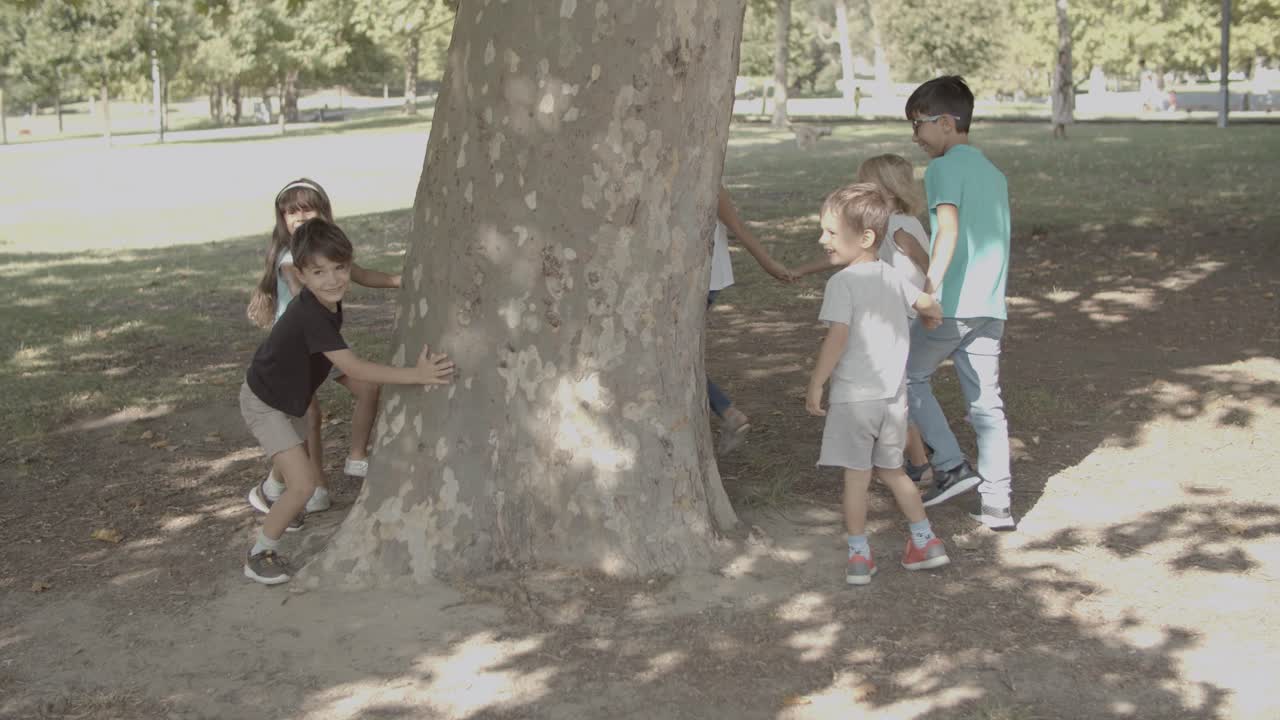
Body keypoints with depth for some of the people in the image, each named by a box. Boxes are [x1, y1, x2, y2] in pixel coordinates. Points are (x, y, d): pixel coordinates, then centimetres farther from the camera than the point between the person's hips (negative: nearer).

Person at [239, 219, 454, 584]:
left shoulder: (327, 300, -10)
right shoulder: (310, 316, -37)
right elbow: (353, 368, -40)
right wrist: (417, 375, -44)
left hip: (289, 400, 9)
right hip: (264, 403, -9)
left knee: (313, 478, 19)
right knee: (303, 484, -17)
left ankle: (283, 510, 52)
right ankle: (260, 554, 2)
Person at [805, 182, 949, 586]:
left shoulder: (842, 283, -14)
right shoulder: (893, 277, 6)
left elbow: (837, 339, -21)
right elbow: (927, 304, 20)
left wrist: (815, 385, -13)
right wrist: (932, 318, 43)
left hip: (853, 397, -6)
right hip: (893, 396, 7)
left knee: (856, 477, 3)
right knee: (891, 471, 20)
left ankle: (859, 555, 9)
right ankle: (925, 541, 23)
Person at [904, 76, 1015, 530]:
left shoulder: (944, 168, -8)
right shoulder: (995, 173, 17)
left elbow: (948, 229, -22)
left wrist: (930, 288, -30)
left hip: (949, 305, -7)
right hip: (990, 308, 7)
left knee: (910, 378, 12)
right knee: (986, 403, 8)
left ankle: (952, 467, 4)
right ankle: (996, 503, 9)